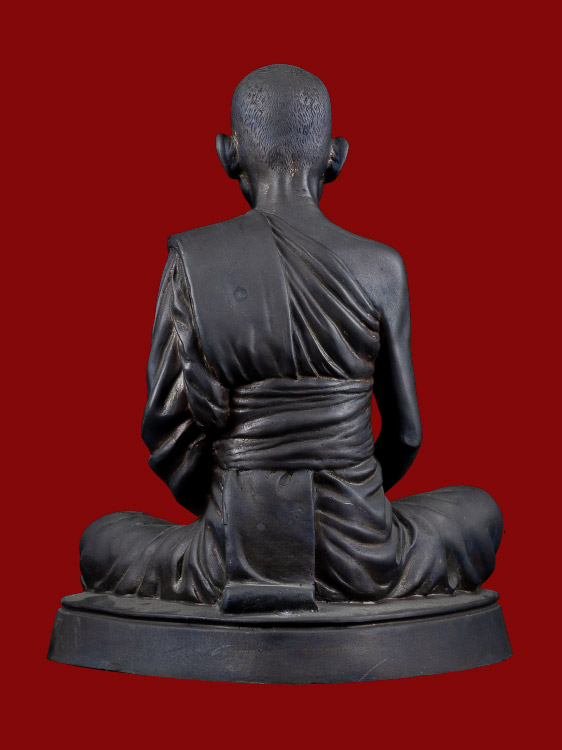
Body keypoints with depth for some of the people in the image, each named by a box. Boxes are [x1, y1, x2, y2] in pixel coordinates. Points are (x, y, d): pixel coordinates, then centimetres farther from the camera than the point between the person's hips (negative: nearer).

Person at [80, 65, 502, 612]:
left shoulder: (192, 261, -8)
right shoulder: (380, 268, -6)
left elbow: (166, 423, -5)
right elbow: (404, 433, 3)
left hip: (235, 560, 1)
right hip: (361, 560, 0)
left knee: (100, 545, 32)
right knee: (480, 512, 32)